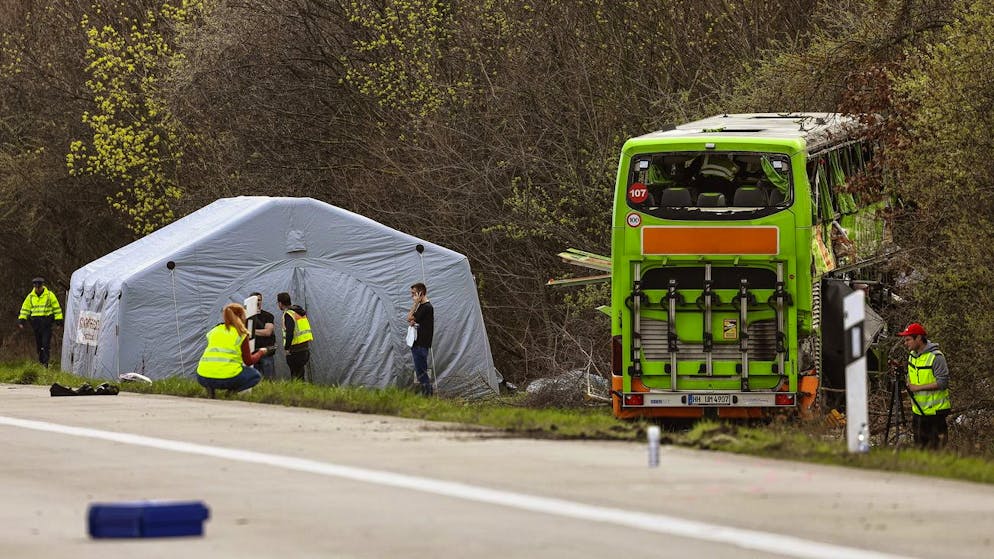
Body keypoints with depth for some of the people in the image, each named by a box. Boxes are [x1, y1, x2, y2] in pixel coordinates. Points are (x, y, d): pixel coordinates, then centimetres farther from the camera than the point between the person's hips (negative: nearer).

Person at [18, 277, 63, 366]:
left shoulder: (50, 295, -1)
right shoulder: (30, 297, 9)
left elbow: (57, 308, 1)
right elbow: (25, 309, 13)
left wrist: (59, 321, -4)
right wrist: (21, 321, 4)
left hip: (46, 323, -4)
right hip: (36, 324, 4)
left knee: (46, 344, -12)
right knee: (38, 345, 9)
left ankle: (45, 363, -14)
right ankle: (40, 362, 18)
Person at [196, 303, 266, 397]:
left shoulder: (213, 331, 18)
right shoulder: (241, 334, 5)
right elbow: (248, 361, 11)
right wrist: (260, 352, 31)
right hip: (228, 378, -4)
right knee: (255, 376, 22)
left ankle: (210, 389, 6)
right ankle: (231, 391, -5)